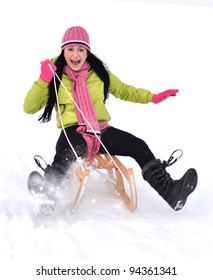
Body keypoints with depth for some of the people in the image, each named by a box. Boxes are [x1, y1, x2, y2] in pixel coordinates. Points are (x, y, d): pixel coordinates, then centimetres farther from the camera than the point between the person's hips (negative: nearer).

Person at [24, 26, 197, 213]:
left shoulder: (98, 72, 10)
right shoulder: (55, 74, 1)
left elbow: (123, 90, 24)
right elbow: (30, 108, -1)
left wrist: (152, 98, 14)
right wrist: (43, 80, -14)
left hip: (101, 131, 4)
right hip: (72, 132, -3)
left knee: (140, 147, -13)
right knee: (64, 158, -36)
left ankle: (171, 192, -15)